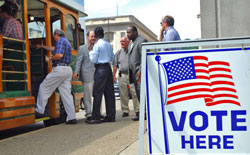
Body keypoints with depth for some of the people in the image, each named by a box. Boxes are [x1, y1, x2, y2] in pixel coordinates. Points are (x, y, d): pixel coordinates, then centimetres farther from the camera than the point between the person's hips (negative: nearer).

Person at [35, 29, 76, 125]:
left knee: (43, 87, 4)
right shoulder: (66, 42, 25)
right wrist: (42, 46, 53)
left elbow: (59, 55, -22)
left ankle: (39, 111, 8)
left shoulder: (61, 41, -6)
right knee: (67, 94, 5)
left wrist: (50, 59, -6)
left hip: (59, 69, -9)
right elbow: (53, 49, 42)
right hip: (68, 69, 9)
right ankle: (72, 118, 1)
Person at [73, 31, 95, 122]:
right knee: (87, 95, -1)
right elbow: (78, 61, -1)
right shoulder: (82, 48, 6)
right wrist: (76, 72, -14)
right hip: (87, 75, -3)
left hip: (97, 74, 3)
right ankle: (88, 113, 7)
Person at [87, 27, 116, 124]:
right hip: (108, 68, 7)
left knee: (97, 94, -5)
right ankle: (110, 116, 13)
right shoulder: (109, 45, 12)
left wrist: (90, 52, 6)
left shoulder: (97, 45, -8)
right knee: (109, 93, 8)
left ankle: (96, 118, -5)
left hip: (100, 69, -7)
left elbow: (93, 60, -9)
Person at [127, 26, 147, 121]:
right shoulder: (130, 43, 22)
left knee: (141, 91, -12)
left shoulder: (142, 41, -7)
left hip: (140, 71, -9)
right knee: (138, 93, 8)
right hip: (134, 72, 9)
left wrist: (140, 71, -21)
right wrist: (130, 73, 15)